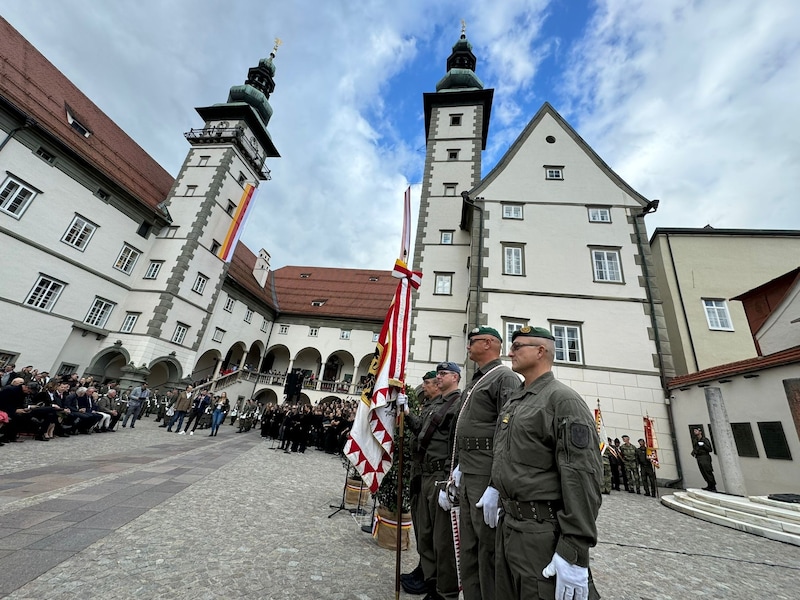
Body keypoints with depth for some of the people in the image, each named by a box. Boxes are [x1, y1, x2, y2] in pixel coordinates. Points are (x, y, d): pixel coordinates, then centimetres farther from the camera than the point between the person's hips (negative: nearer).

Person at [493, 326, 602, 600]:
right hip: (507, 523, 8)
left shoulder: (563, 399, -15)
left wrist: (574, 552, -23)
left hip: (542, 532, -8)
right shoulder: (513, 401, 11)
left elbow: (583, 476, -21)